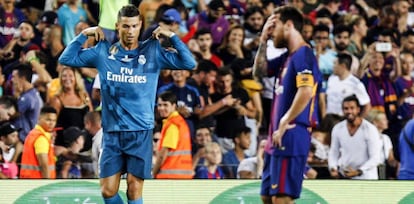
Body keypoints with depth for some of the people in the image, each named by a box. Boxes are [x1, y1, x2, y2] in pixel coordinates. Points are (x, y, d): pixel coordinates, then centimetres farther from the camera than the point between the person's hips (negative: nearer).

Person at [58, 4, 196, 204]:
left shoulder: (153, 52, 1)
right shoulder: (103, 52, 5)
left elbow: (189, 63, -4)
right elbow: (66, 59, 8)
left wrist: (172, 36, -10)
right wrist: (83, 35, -2)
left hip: (141, 133, -2)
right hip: (112, 133, 2)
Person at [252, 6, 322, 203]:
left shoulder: (303, 54, -13)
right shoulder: (287, 57, 17)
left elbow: (306, 92, -25)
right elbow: (259, 71, 29)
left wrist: (284, 125, -20)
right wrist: (263, 41, 16)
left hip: (291, 136, -10)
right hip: (277, 137, 10)